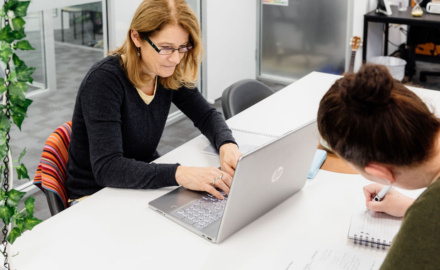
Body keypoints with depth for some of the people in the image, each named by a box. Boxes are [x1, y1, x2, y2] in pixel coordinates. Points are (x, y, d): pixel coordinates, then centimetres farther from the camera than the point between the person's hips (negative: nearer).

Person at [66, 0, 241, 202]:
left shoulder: (170, 75, -5)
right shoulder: (104, 80, -24)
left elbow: (207, 115, 9)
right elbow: (106, 168, -32)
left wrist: (227, 145, -15)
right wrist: (179, 174, -44)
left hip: (145, 183, 6)